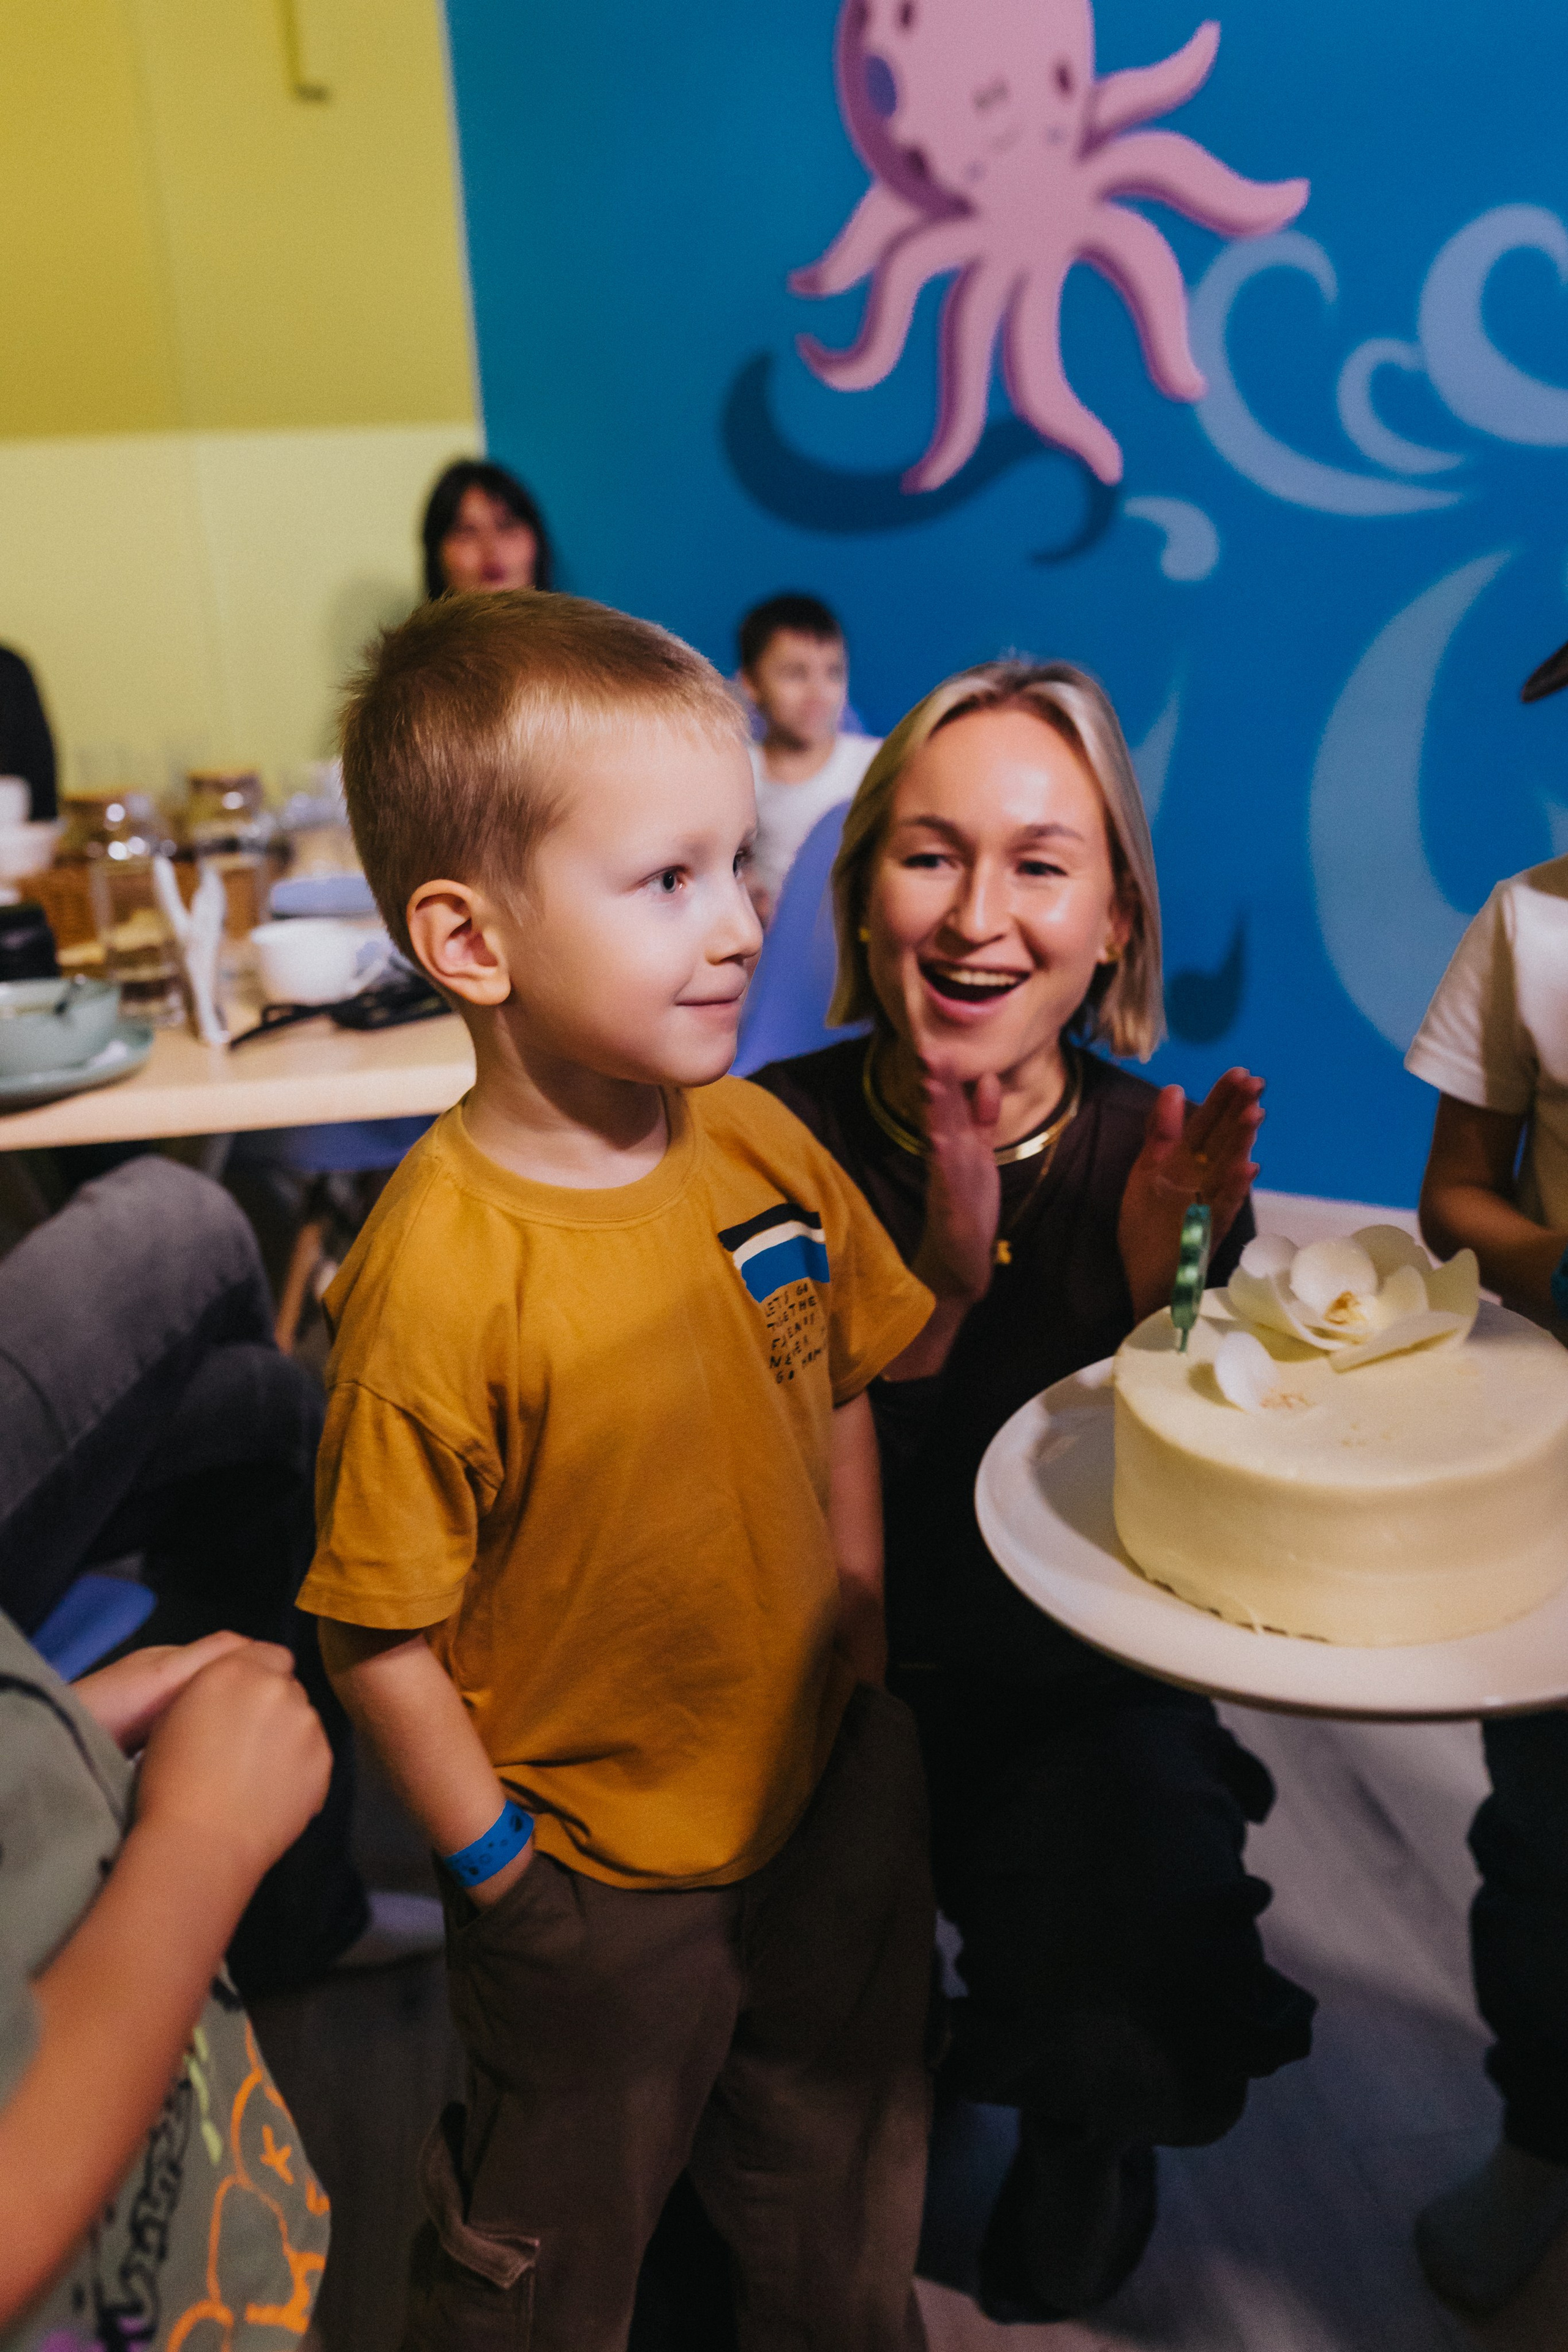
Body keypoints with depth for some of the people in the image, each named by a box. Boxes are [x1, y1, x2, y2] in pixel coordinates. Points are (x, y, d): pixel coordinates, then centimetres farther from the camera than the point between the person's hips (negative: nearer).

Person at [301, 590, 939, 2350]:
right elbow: (378, 1635, -21)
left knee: (845, 2198, 30)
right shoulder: (439, 1275, -30)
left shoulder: (761, 1143, -12)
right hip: (595, 1883, -5)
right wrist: (502, 1875, -12)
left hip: (829, 1789, 5)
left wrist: (864, 1641, 2)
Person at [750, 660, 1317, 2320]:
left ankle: (1088, 2127, 20)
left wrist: (1163, 1286, -23)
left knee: (1146, 1911, -19)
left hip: (1085, 1685, 1)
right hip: (839, 1682, 0)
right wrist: (942, 1285, -28)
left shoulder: (1164, 1160, -11)